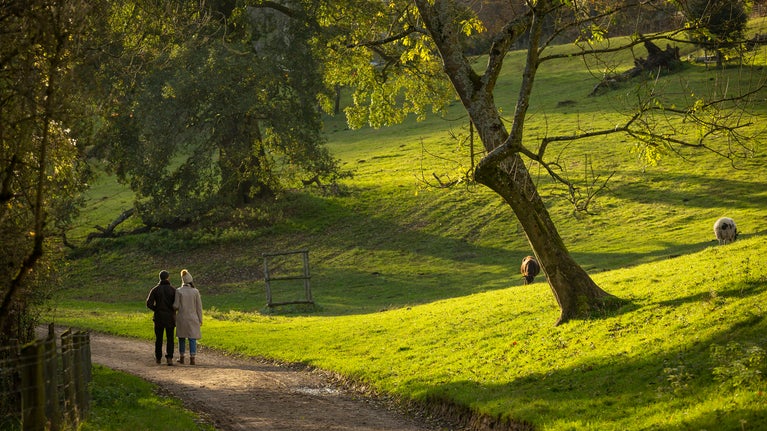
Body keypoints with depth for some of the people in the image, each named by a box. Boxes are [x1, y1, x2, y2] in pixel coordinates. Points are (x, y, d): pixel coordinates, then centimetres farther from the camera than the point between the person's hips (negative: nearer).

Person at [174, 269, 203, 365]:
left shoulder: (178, 291, -9)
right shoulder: (195, 291, -6)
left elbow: (176, 306, -9)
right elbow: (199, 306, -3)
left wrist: (174, 304, 16)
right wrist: (200, 320, 5)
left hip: (182, 317, 0)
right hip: (193, 318, 0)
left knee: (182, 337, 15)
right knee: (192, 338, 3)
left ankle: (181, 358, 20)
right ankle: (192, 359, -4)